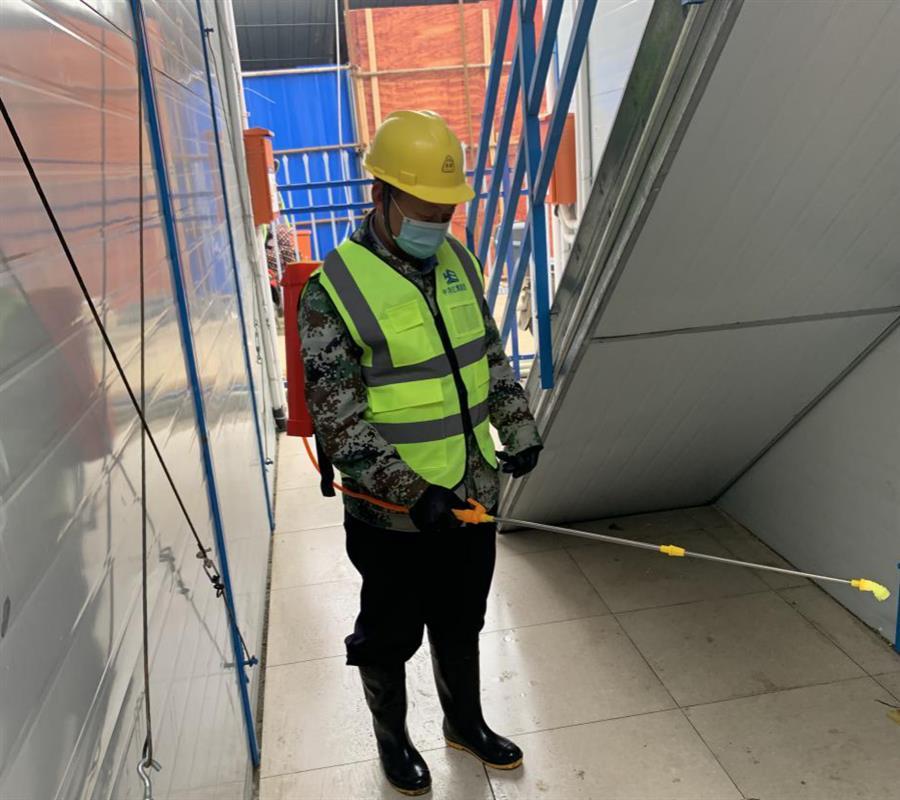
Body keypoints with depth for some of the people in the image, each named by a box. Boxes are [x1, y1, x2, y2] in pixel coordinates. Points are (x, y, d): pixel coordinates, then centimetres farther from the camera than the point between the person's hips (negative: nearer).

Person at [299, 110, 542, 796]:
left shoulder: (459, 263, 3)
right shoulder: (334, 292, -18)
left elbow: (492, 359, 13)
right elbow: (339, 425, -19)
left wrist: (519, 428, 0)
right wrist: (412, 492, -25)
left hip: (471, 498, 6)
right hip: (394, 516, -5)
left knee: (461, 626, 25)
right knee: (390, 638, 17)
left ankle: (466, 723, 50)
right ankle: (392, 740, 45)